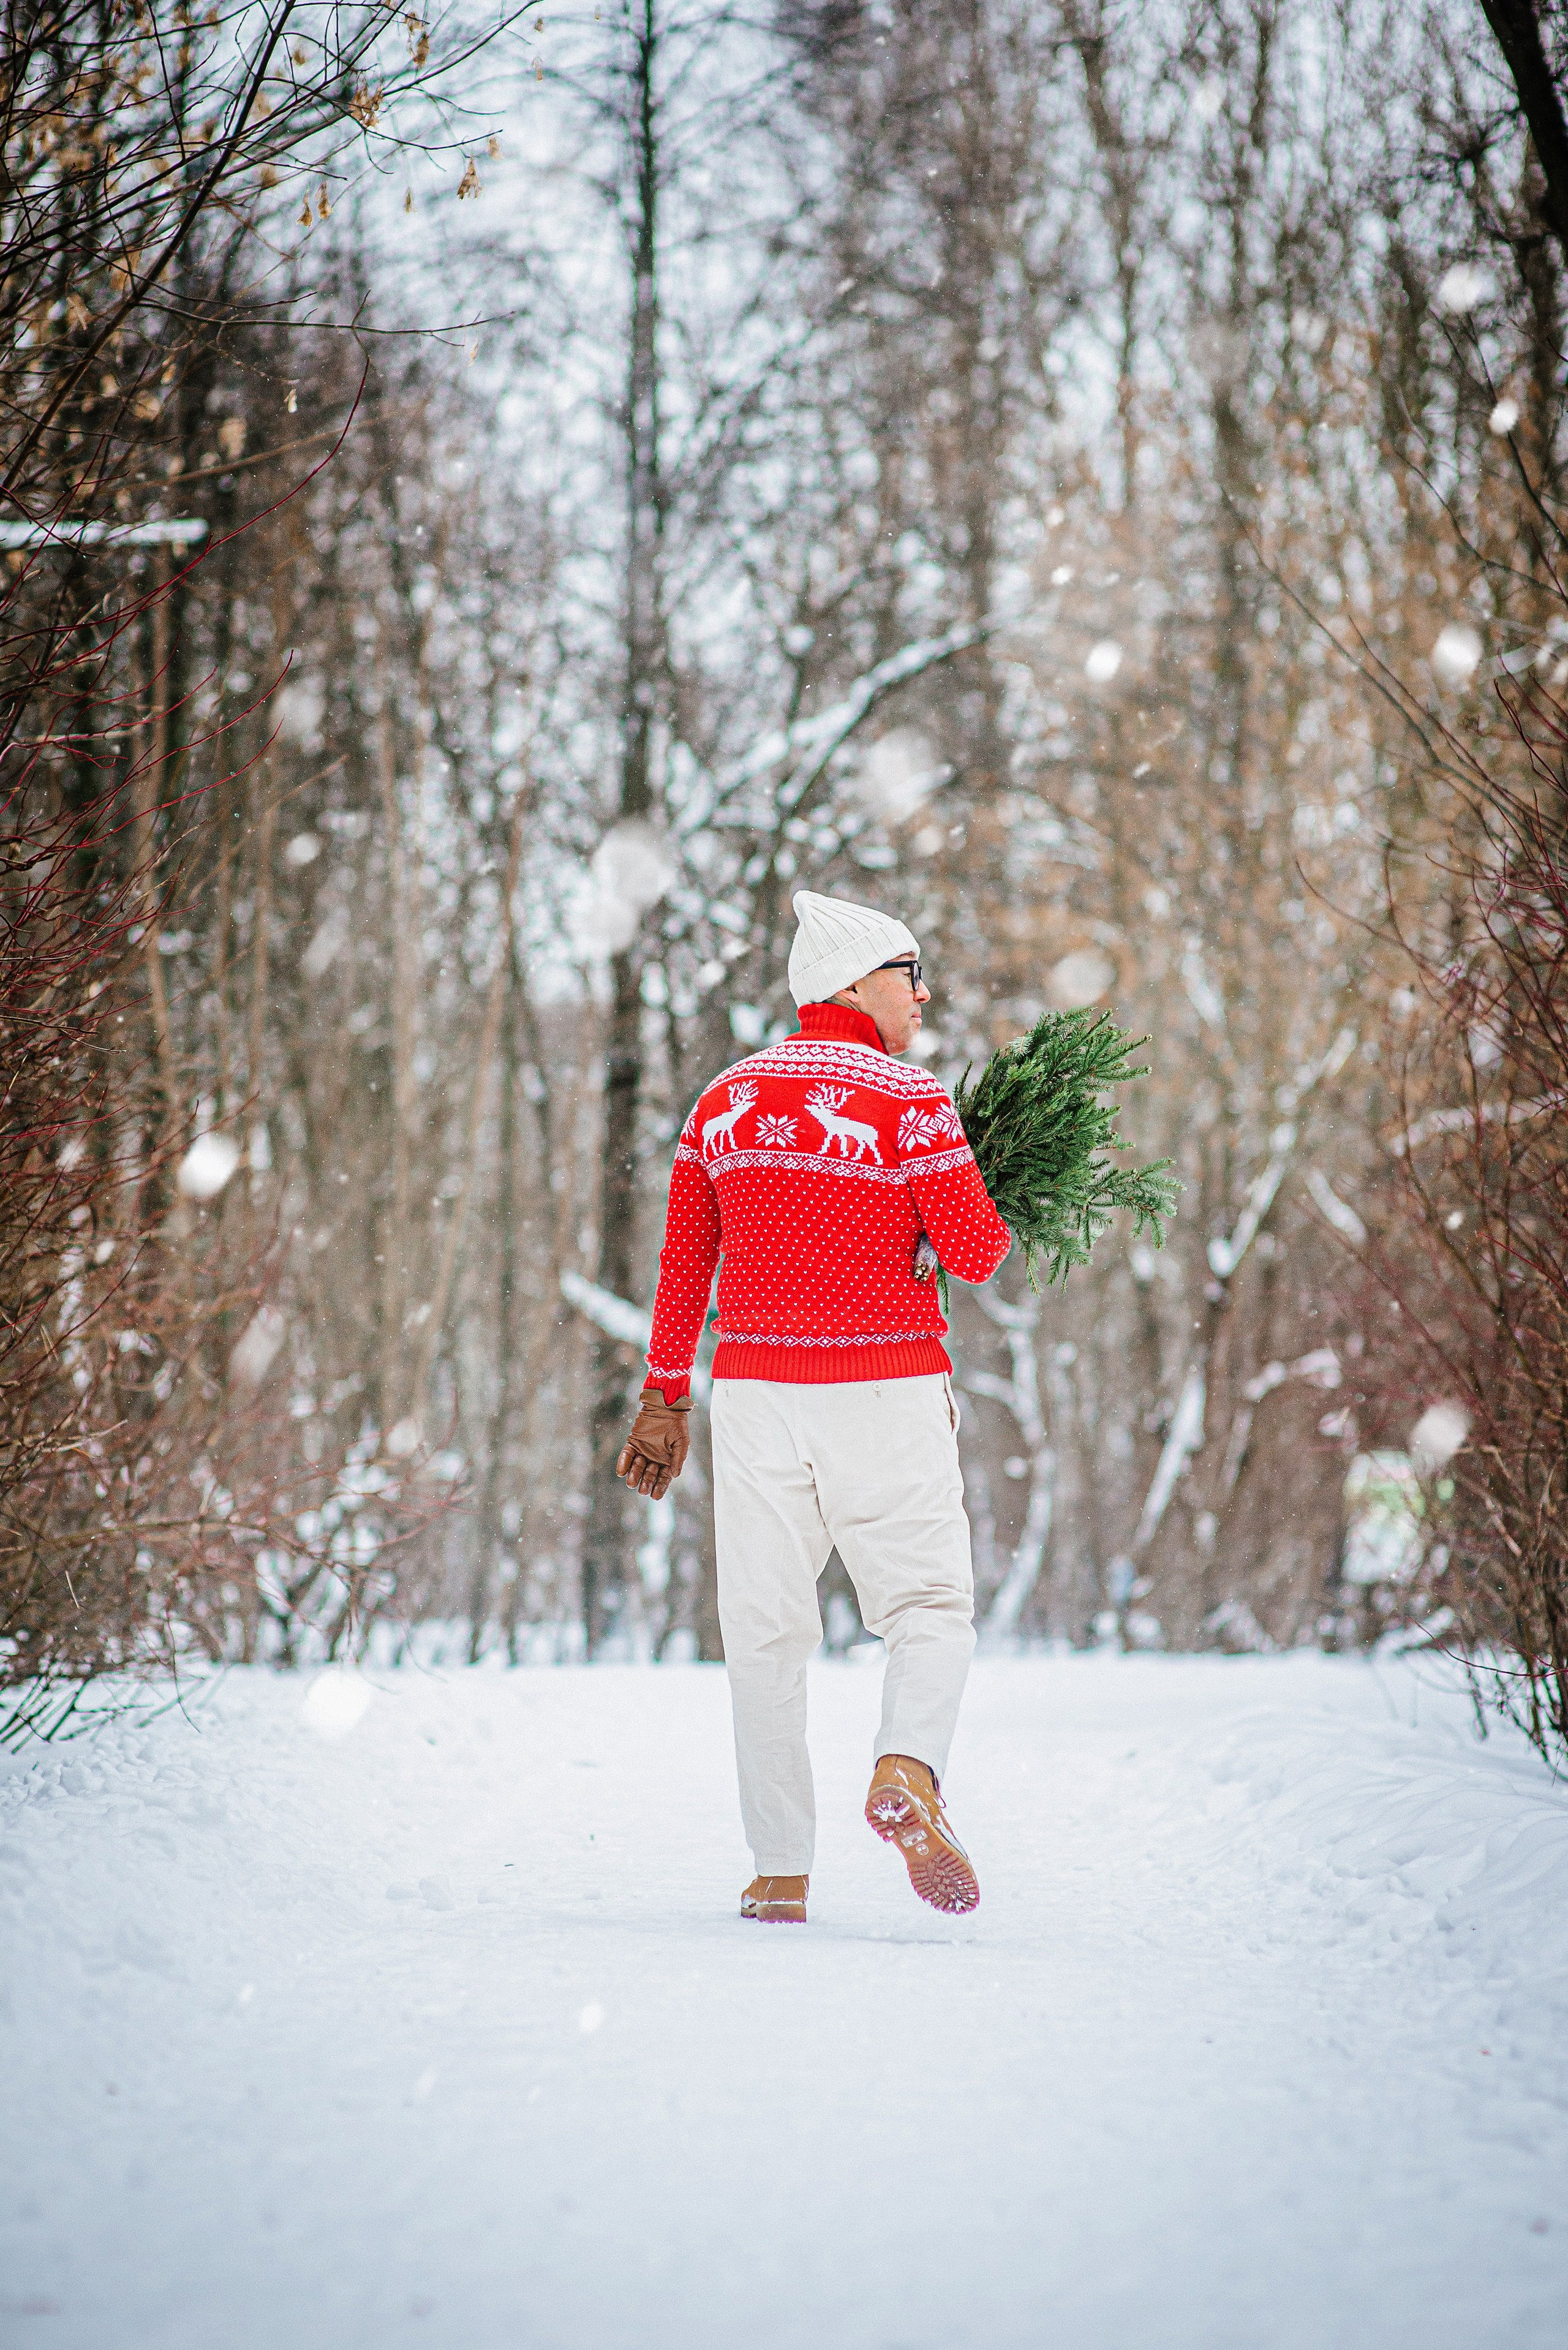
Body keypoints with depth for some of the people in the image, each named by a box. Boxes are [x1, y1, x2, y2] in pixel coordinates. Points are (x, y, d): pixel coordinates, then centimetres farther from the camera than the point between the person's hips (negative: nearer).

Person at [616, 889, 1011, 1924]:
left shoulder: (725, 1101, 9)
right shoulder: (907, 1100, -7)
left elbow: (683, 1265, 12)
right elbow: (976, 1255, -8)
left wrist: (665, 1396, 17)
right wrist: (999, 1207, 14)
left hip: (754, 1388, 4)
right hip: (885, 1388, -4)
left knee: (765, 1630, 7)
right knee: (931, 1607, 5)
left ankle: (781, 1874, 7)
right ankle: (908, 1769, -23)